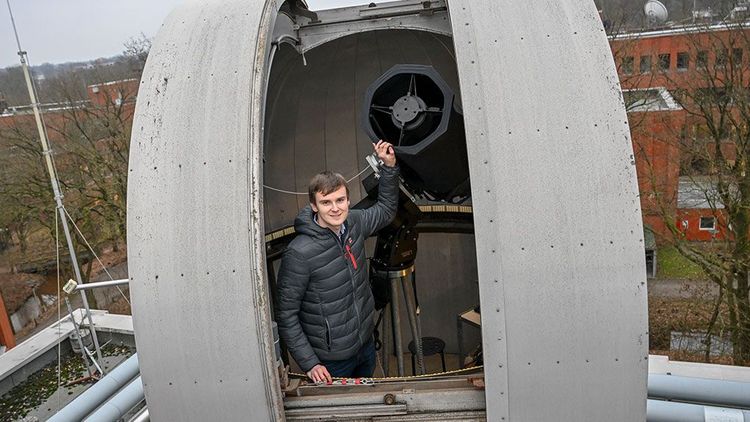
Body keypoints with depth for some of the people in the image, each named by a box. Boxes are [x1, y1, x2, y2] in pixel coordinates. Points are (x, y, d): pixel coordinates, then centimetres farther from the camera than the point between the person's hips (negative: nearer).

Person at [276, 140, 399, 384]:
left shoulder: (354, 223, -8)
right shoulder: (299, 253, -27)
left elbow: (386, 210, 13)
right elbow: (286, 315, -20)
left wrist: (389, 166, 3)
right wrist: (309, 364, -21)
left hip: (366, 344, 6)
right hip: (331, 361, -6)